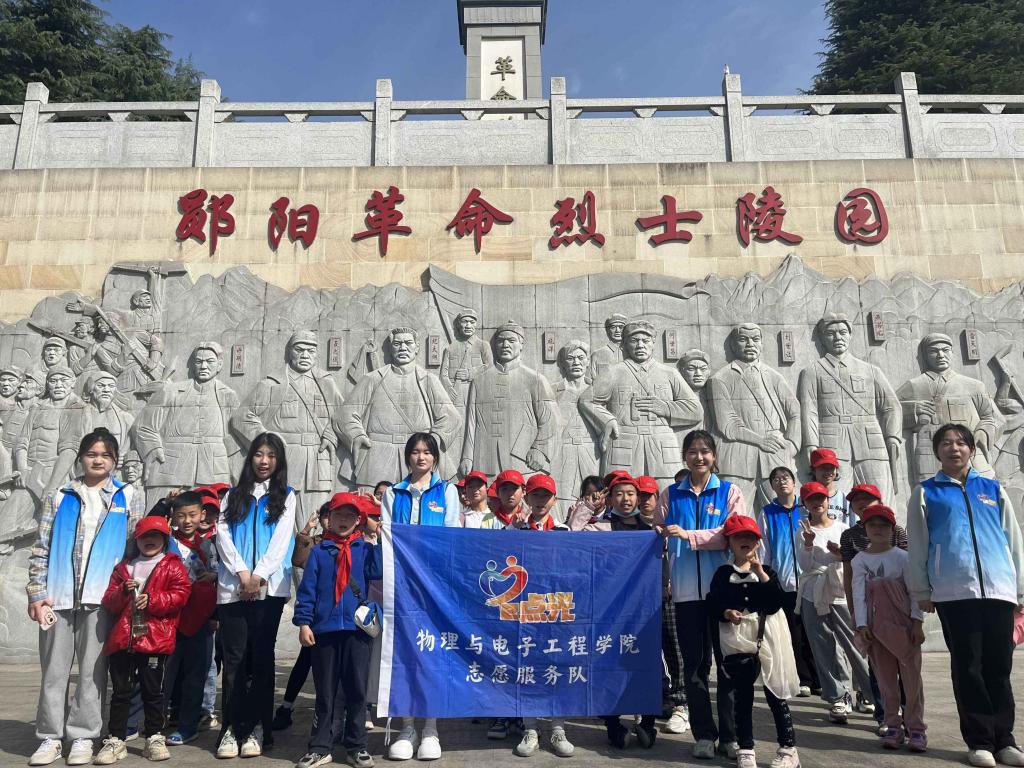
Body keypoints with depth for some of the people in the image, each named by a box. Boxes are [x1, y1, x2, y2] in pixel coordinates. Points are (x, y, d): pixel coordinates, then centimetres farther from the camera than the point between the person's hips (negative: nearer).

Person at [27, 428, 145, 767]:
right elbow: (41, 548, 9)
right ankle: (50, 737, 13)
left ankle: (83, 737, 10)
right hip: (59, 596, 1)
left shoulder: (128, 497, 9)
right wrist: (36, 593, 1)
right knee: (54, 669, 4)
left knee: (92, 670, 2)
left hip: (102, 597, -1)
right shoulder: (61, 497, 12)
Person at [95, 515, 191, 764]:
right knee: (120, 691, 7)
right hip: (122, 639, 3)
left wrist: (152, 600, -17)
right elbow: (109, 602, 10)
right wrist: (124, 591, -10)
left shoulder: (172, 566, 4)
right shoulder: (123, 567, 15)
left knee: (153, 691, 5)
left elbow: (180, 594, -8)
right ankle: (115, 740, 16)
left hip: (155, 640, -3)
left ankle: (154, 738, 16)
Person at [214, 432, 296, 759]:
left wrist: (259, 576, -12)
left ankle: (256, 729, 6)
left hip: (269, 586, -1)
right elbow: (223, 534, 3)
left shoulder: (285, 496, 10)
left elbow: (282, 540, -1)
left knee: (261, 657, 1)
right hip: (233, 586, 1)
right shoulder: (233, 495, 15)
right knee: (234, 658, -1)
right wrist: (241, 572, -10)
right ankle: (231, 729, 4)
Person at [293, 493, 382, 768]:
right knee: (326, 691, 8)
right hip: (325, 629, 0)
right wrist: (303, 622, -5)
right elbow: (307, 589, 3)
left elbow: (377, 571, -11)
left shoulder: (365, 548, 8)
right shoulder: (319, 551, 7)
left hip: (358, 629, 0)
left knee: (357, 690, 6)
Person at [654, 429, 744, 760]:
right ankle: (704, 734, 16)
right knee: (694, 662, 6)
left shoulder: (730, 491, 4)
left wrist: (689, 535, -16)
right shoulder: (670, 494, 10)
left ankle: (730, 735, 14)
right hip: (687, 589, 2)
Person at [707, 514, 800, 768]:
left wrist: (760, 573, -12)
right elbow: (712, 605, 0)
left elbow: (776, 602, -7)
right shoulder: (723, 574, 6)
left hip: (766, 638, 0)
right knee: (742, 695, 6)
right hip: (736, 640, 0)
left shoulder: (767, 571, 8)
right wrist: (727, 613, -19)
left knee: (775, 693, 3)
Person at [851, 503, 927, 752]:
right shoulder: (859, 560, 3)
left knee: (911, 673, 0)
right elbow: (858, 592, -3)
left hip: (903, 622, -2)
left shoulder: (901, 556, -2)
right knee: (885, 676, 7)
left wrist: (917, 622, -10)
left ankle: (915, 726, 7)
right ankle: (893, 725, 14)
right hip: (876, 624, 2)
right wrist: (862, 625, -11)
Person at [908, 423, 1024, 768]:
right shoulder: (926, 492, 9)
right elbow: (917, 545, 8)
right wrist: (921, 591, 4)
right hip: (954, 592, -2)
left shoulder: (993, 489, 16)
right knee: (968, 667, 1)